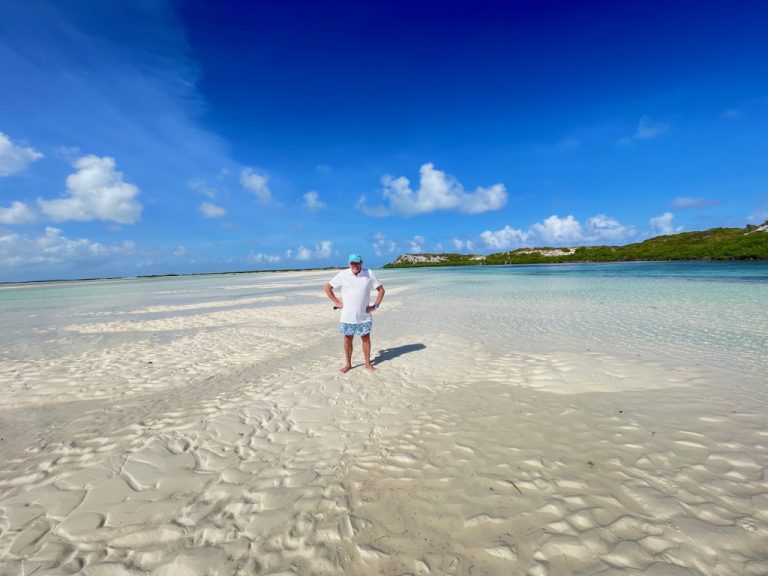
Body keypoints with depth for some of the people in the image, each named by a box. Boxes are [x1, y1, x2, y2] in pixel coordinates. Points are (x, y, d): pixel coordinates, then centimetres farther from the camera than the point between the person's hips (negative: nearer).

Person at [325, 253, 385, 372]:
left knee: (366, 339, 8)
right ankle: (348, 364, 23)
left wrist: (376, 305, -3)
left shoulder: (369, 274, -4)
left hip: (364, 315, 0)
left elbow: (381, 289, 4)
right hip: (347, 315, 0)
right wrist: (337, 302, 0)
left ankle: (368, 363, 23)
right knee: (348, 340, 8)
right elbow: (327, 287, 5)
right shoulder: (343, 275, -4)